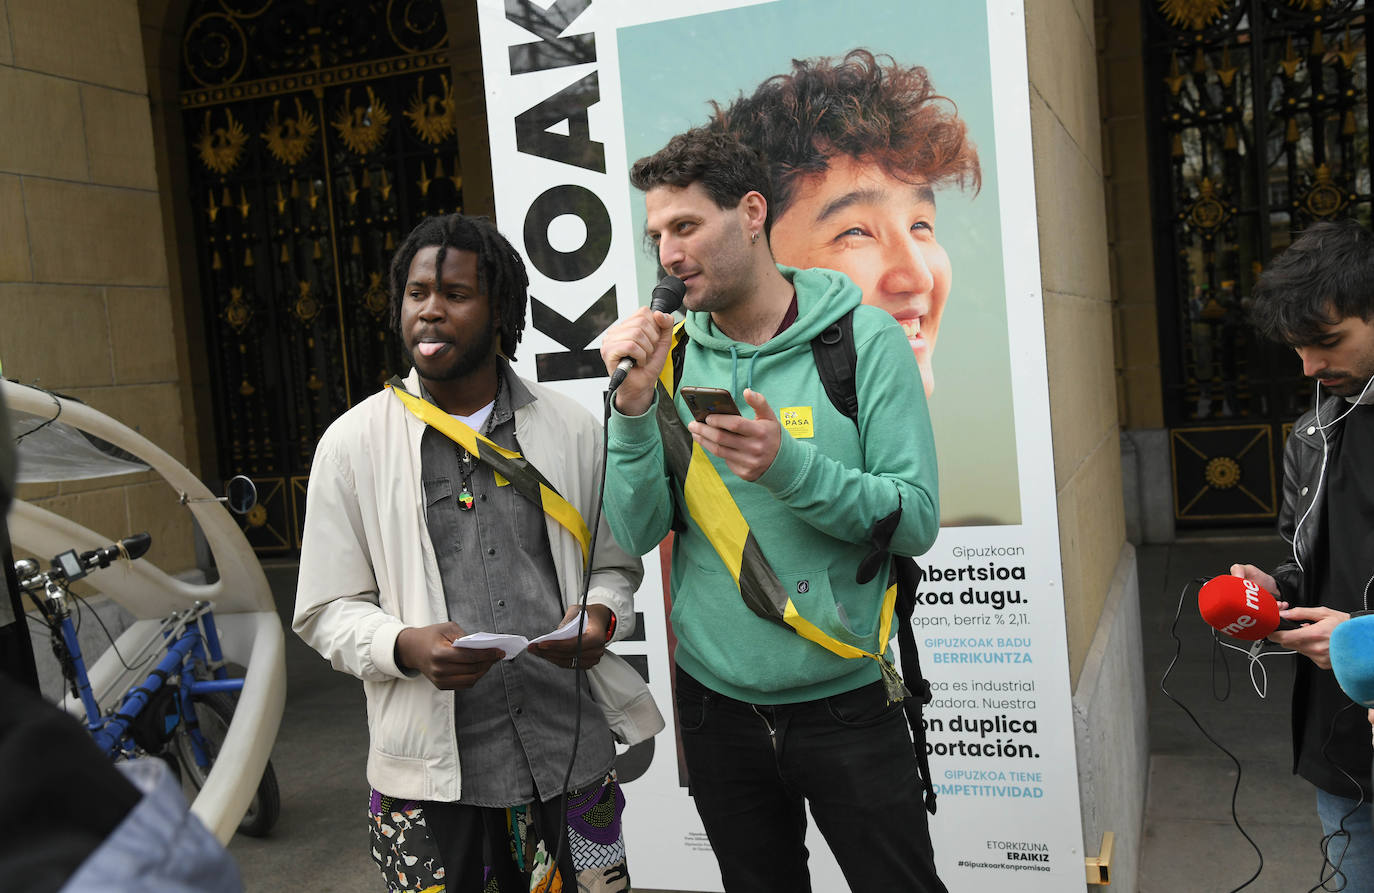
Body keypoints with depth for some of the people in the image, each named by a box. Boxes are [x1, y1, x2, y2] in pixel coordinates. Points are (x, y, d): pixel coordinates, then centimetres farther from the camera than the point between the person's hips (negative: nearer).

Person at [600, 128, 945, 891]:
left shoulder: (864, 340, -8)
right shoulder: (670, 356, -1)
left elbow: (917, 520, -13)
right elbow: (638, 533, -5)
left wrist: (790, 467, -28)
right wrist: (634, 406, -18)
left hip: (845, 701, -2)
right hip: (717, 705, 3)